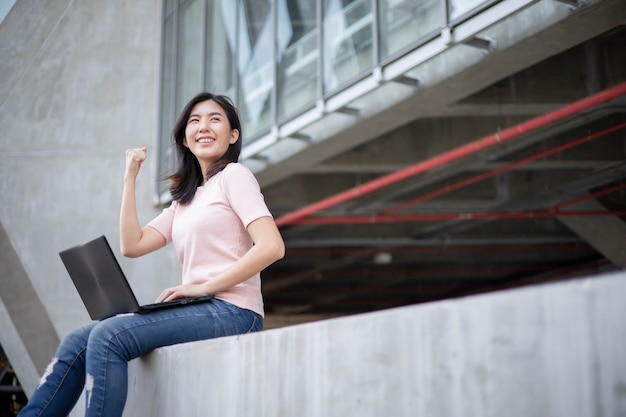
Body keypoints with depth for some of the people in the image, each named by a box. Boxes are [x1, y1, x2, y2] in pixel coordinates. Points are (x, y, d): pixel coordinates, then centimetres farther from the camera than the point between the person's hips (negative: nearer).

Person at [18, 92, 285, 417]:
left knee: (108, 336, -24)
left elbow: (272, 247, -14)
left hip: (231, 311, -7)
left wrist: (204, 286, -17)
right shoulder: (186, 198, 23)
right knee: (78, 341, -6)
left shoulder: (233, 175, 0)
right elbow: (132, 245, 11)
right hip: (199, 312, 7)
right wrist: (130, 178, 11)